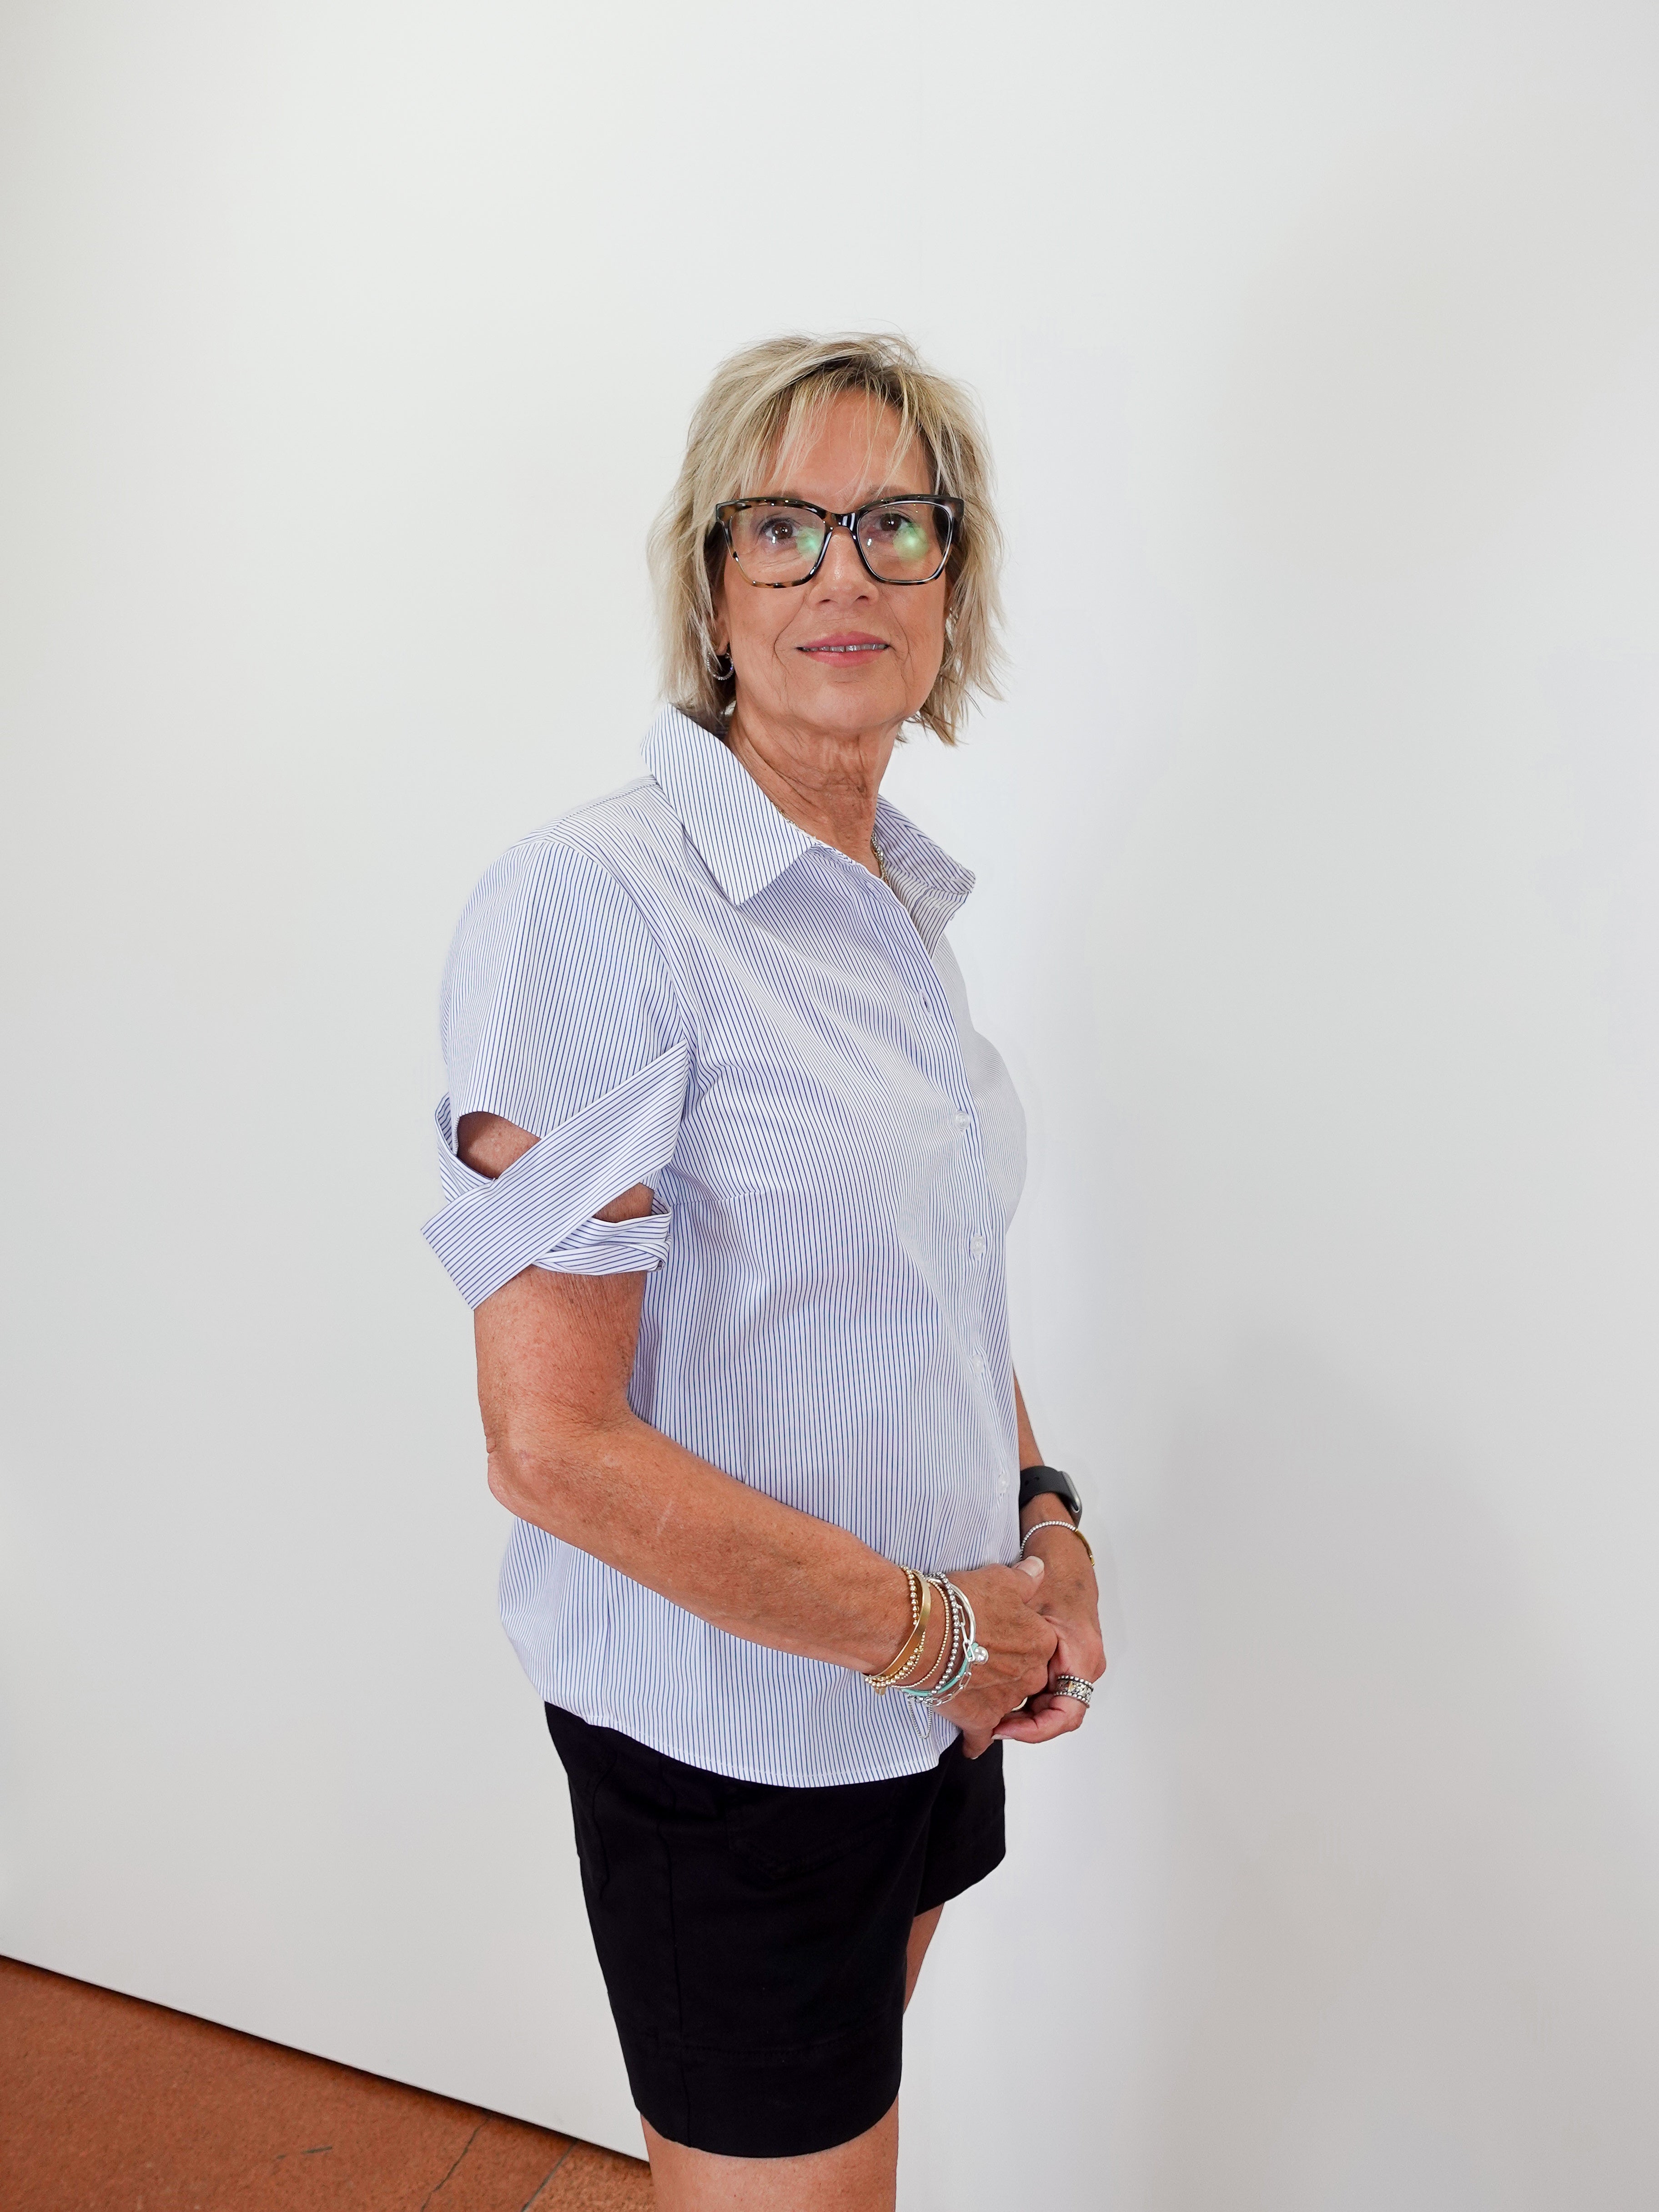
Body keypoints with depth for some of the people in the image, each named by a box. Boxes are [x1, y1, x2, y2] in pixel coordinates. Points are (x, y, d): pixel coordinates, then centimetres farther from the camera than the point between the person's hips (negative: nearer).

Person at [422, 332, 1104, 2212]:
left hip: (933, 1690, 7)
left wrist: (1041, 1521, 0)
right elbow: (556, 1444, -24)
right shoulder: (593, 900, -21)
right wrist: (929, 1625, -16)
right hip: (733, 1730, -7)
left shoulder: (903, 901, 4)